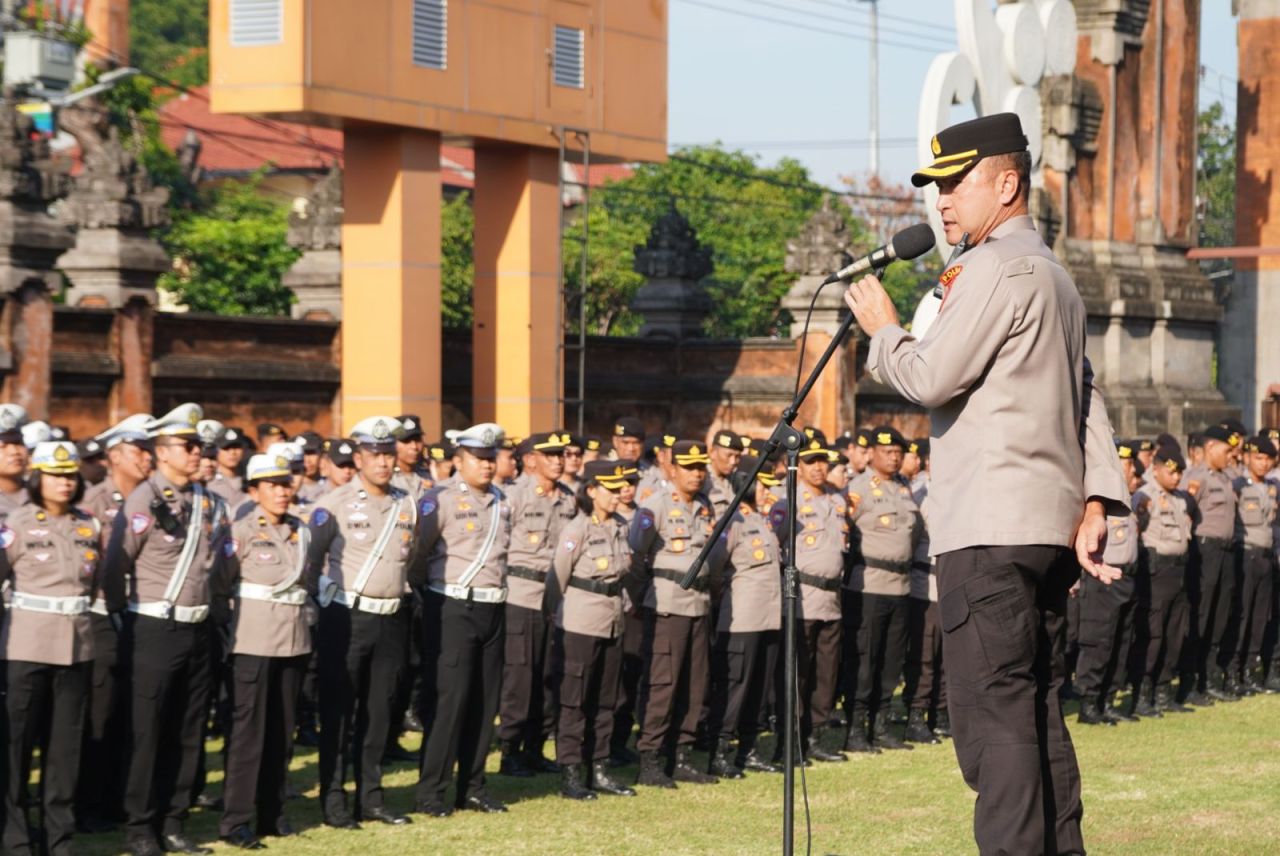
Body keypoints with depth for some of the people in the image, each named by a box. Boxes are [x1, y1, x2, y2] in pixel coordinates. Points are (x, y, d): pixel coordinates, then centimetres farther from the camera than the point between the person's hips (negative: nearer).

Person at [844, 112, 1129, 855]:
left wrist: (883, 330, 6)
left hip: (991, 528, -10)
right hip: (1049, 525, 10)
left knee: (992, 712, -11)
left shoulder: (996, 268, -10)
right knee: (1038, 711, 13)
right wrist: (1096, 498, 13)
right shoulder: (1055, 276, 21)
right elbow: (1087, 398, 19)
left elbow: (930, 379, -13)